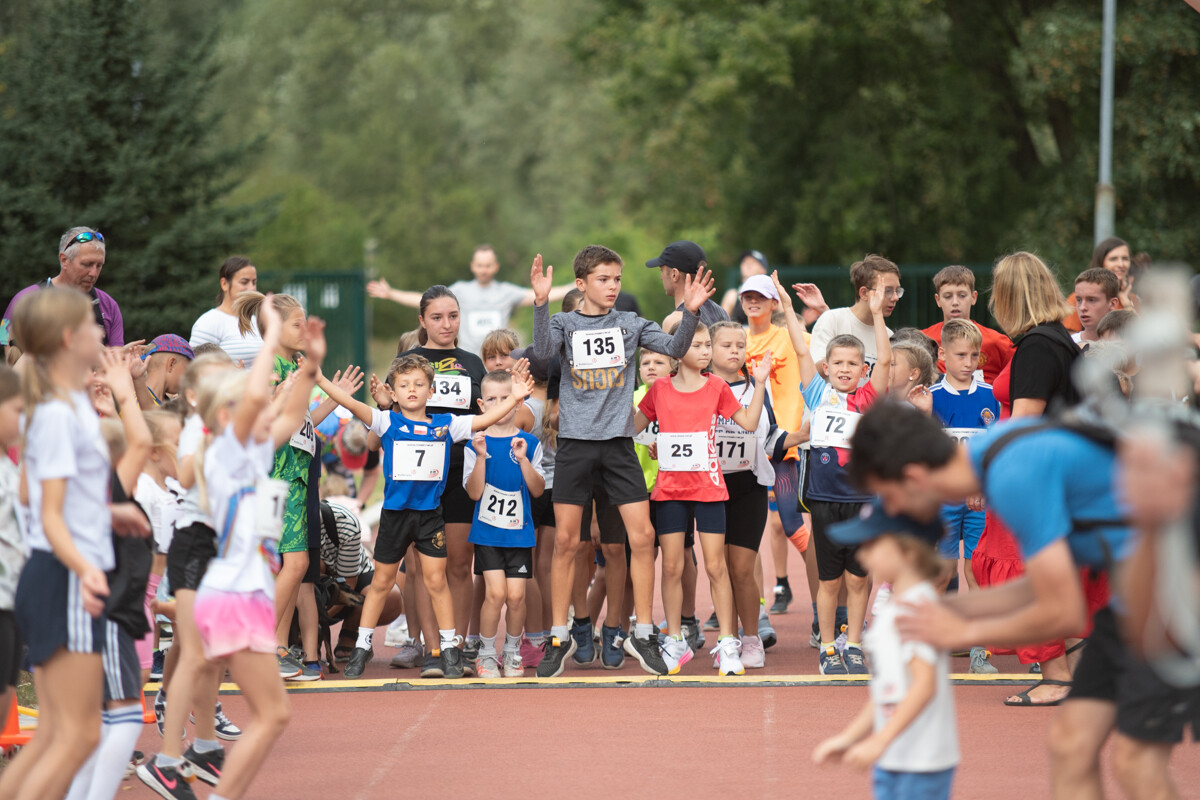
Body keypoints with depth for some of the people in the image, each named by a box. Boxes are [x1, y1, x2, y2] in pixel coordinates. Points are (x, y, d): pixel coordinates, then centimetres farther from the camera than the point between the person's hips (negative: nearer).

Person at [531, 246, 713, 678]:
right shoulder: (565, 323, 4)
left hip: (619, 442, 1)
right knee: (566, 540, 0)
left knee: (642, 536, -5)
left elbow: (674, 348, -5)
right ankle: (559, 638, 11)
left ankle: (642, 634, 5)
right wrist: (541, 303, -31)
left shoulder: (631, 324, 7)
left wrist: (690, 313, -22)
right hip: (575, 443, -1)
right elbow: (543, 349, -17)